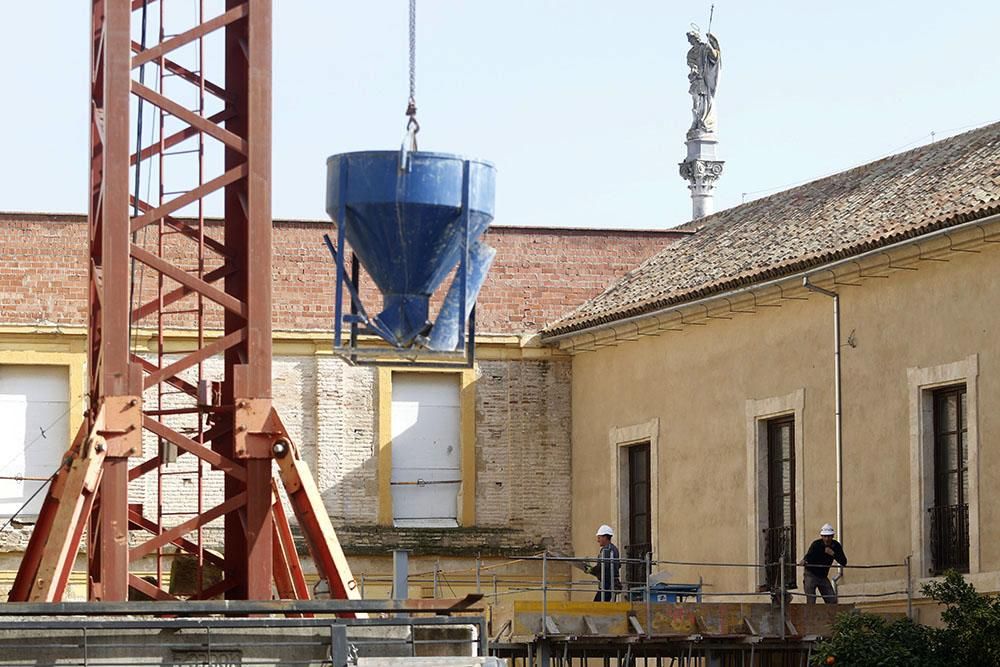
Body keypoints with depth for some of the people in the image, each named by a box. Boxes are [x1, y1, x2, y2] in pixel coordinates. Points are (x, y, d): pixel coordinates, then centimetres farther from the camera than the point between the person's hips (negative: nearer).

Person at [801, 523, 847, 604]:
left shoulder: (836, 546, -3)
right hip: (811, 575, -5)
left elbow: (844, 562, -8)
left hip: (823, 576, 5)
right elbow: (809, 555, -34)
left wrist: (833, 554, -24)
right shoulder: (816, 544, -17)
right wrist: (804, 561, -58)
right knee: (811, 602, -13)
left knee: (832, 600, 2)